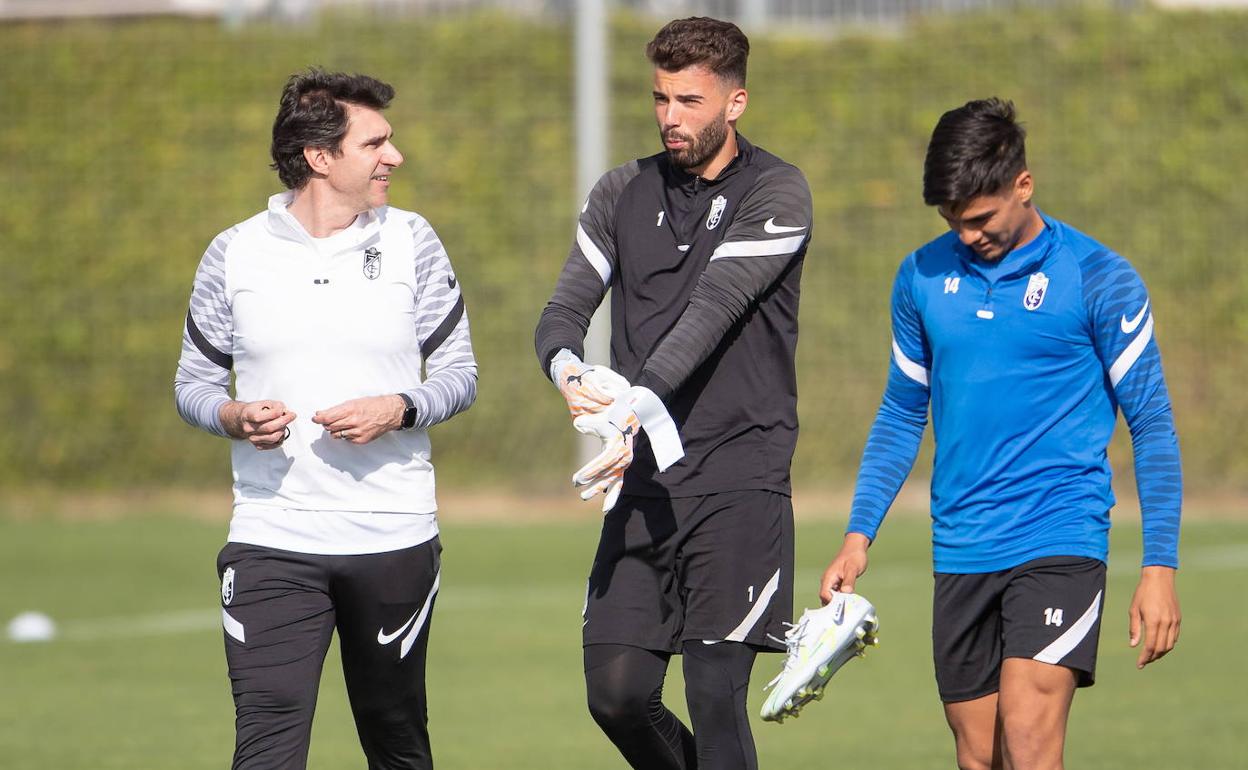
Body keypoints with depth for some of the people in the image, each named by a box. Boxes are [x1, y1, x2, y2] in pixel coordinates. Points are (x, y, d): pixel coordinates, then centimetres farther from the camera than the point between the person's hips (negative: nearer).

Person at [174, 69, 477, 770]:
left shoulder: (411, 242, 5)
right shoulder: (236, 254, 3)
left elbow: (460, 372, 8)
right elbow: (194, 384, 11)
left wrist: (397, 410, -12)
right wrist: (235, 418, -11)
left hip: (394, 535, 1)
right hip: (271, 542, -1)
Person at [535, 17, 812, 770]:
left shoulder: (776, 193, -4)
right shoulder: (625, 192, 12)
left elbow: (713, 310, -17)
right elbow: (565, 308, 5)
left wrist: (642, 405, -30)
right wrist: (570, 371, -19)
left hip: (737, 481, -5)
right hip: (644, 482, 5)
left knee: (715, 694, -11)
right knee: (617, 692, 2)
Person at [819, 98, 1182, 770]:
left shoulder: (1098, 279, -4)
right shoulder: (922, 278, 8)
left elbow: (1151, 426, -1)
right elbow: (901, 414, 19)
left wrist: (1160, 568, -6)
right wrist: (858, 537, 10)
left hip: (1060, 542, -5)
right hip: (960, 555, 5)